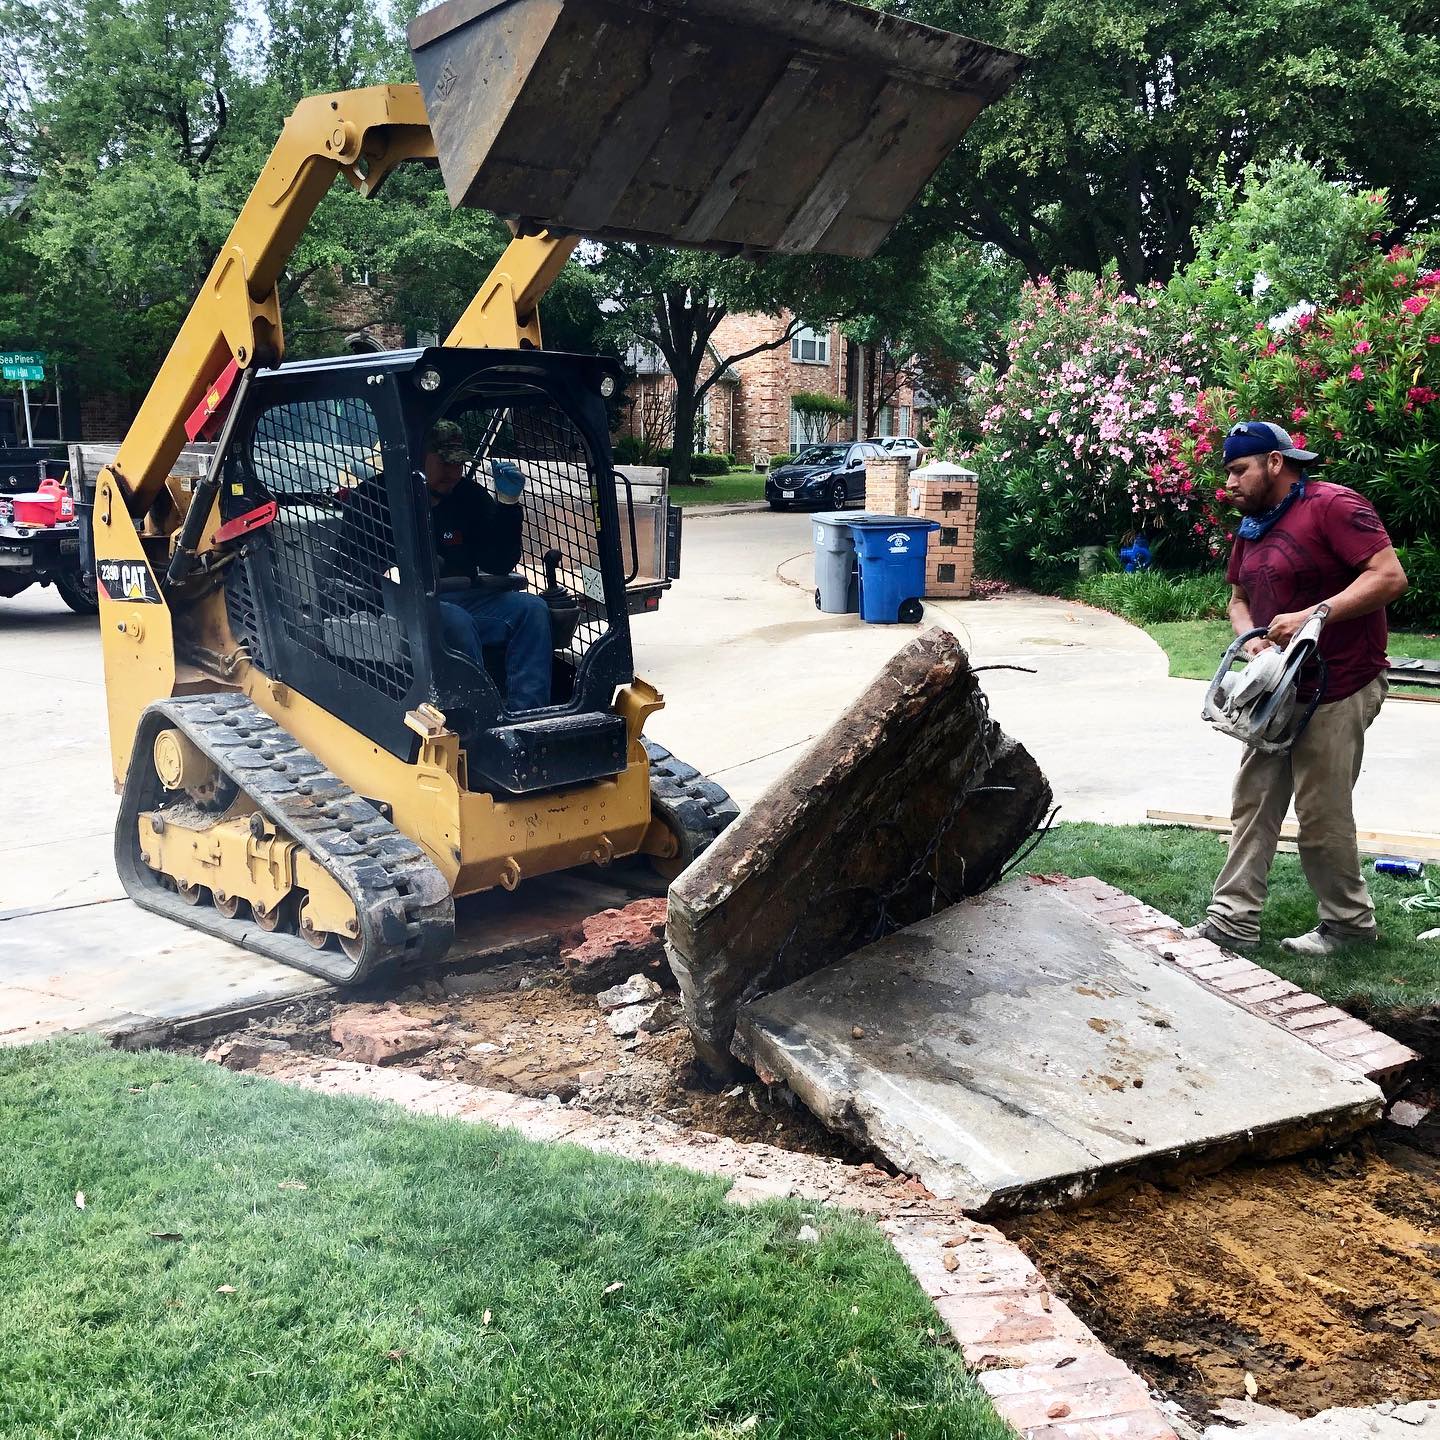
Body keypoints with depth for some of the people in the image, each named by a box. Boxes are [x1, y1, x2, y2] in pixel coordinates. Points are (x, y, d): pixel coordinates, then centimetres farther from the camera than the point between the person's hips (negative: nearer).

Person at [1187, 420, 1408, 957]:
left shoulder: (1333, 505, -13)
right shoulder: (1252, 527, 14)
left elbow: (1390, 576, -19)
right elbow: (1239, 600, 22)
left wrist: (1313, 615, -26)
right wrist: (1251, 640, 0)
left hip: (1338, 690, -9)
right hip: (1280, 689, 9)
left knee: (1322, 816, -3)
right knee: (1253, 802, 6)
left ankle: (1349, 922, 16)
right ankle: (1234, 920, 10)